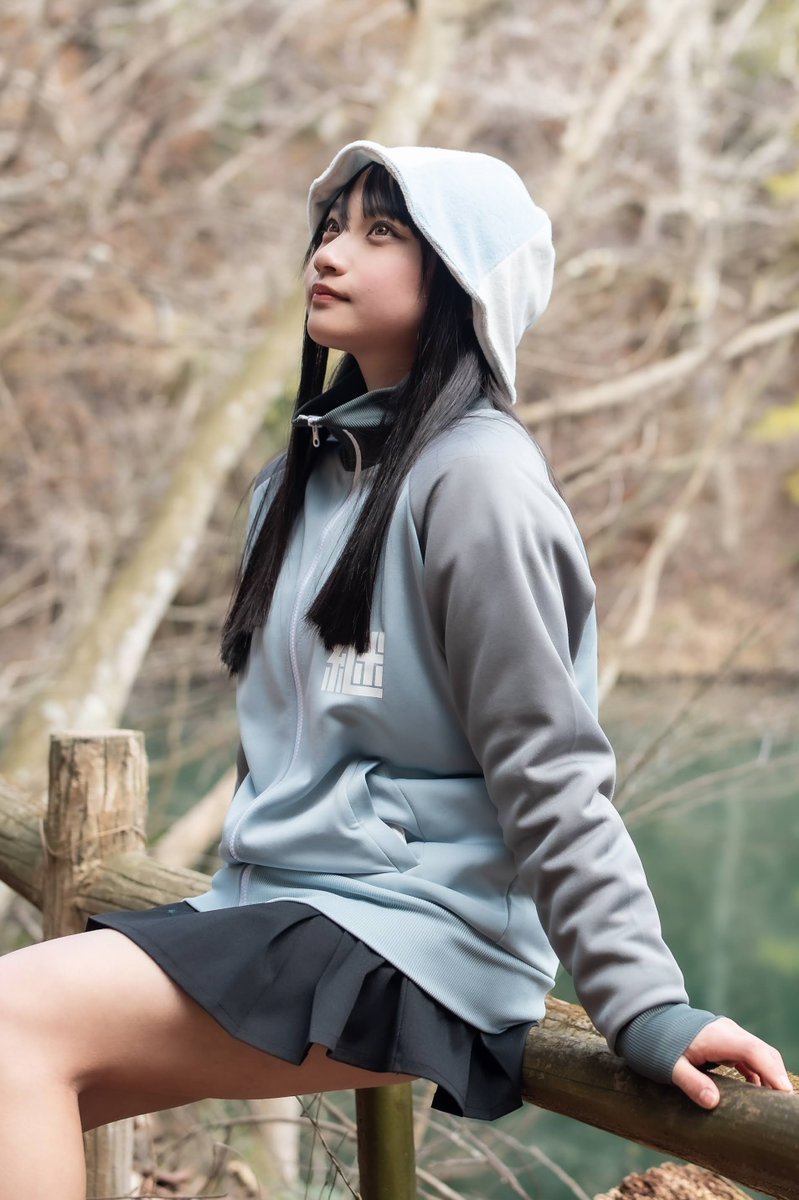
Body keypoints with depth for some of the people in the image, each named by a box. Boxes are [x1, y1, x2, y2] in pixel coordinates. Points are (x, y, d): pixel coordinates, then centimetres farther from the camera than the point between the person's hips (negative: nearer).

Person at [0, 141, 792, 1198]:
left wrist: (645, 1007, -19)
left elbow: (550, 778, -14)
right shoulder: (308, 474, 16)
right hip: (270, 909, 8)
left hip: (417, 935, -8)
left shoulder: (476, 478, -11)